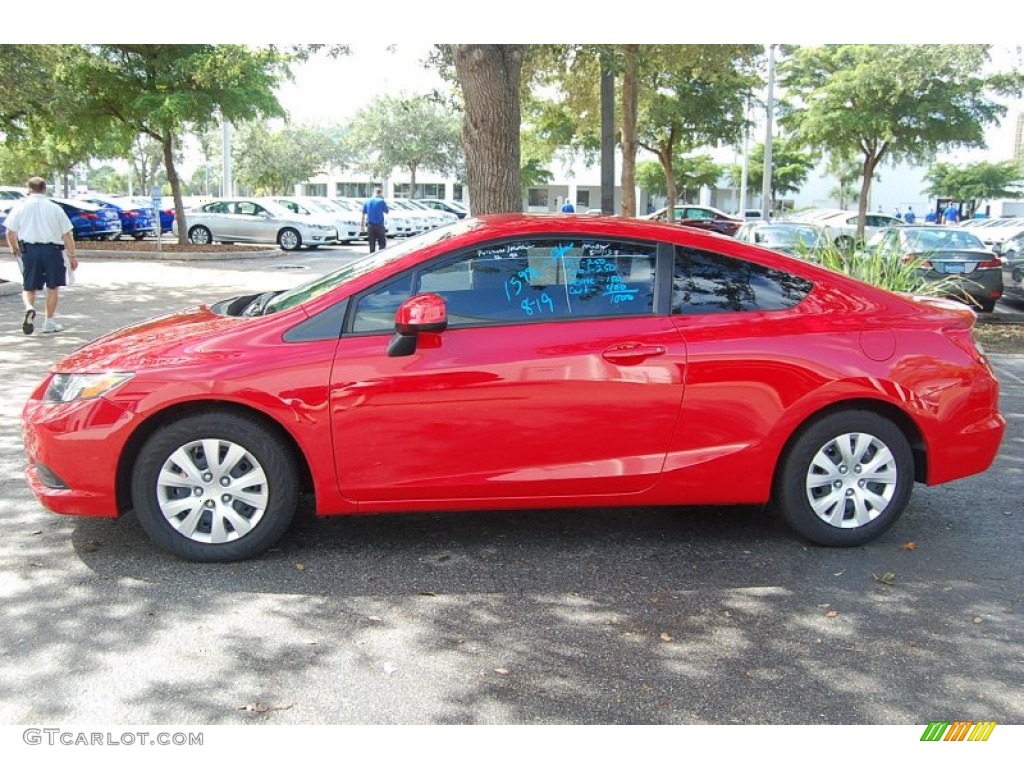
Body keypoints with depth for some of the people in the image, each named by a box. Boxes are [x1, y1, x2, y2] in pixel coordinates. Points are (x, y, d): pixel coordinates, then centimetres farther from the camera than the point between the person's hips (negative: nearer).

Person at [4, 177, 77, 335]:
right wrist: (72, 256, 6)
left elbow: (10, 233, 3)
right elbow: (67, 234, -1)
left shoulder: (20, 207, 2)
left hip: (29, 249, 1)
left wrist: (15, 250, 21)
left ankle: (29, 308, -18)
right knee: (53, 287, 12)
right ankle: (49, 323, 15)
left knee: (29, 287, 13)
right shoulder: (55, 208, -1)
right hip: (52, 250, -1)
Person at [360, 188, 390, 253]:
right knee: (382, 243, 3)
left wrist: (362, 225, 13)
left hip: (370, 225, 4)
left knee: (372, 244, 7)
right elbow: (387, 212, 5)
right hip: (379, 225, -4)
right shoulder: (381, 201, -7)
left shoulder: (367, 202, 5)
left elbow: (363, 214, 7)